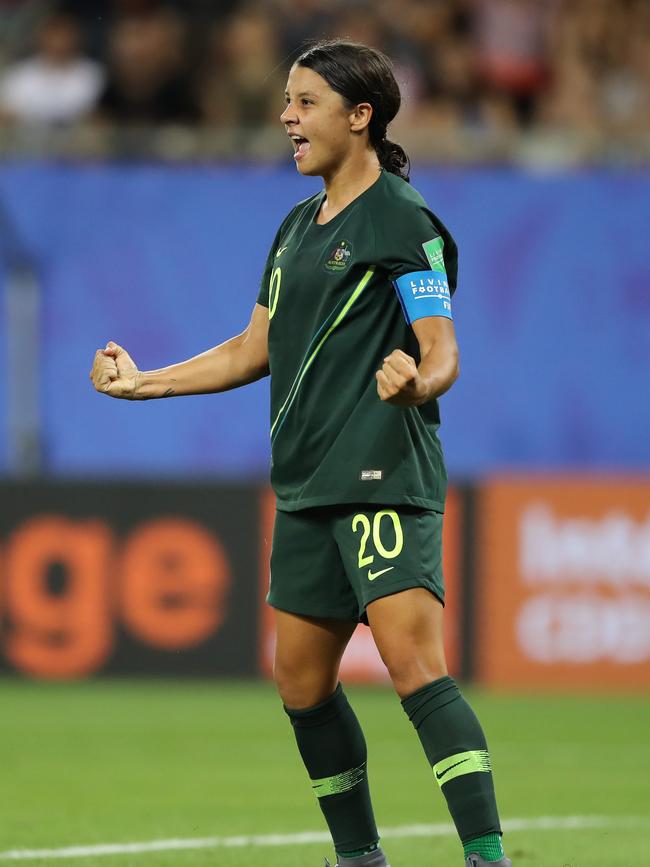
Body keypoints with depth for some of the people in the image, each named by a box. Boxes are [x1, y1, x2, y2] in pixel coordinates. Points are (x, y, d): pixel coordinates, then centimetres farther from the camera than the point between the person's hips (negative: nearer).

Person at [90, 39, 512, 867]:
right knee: (302, 683, 10)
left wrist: (414, 383, -37)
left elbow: (442, 353, -15)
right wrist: (143, 381, 28)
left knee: (415, 668, -20)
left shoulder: (403, 221, -7)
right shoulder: (297, 228, 18)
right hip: (306, 487, 9)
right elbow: (253, 350, 27)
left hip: (385, 481, -9)